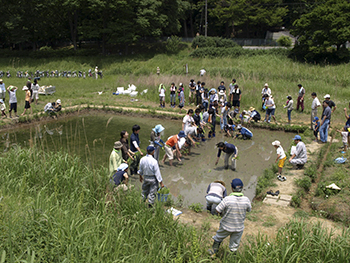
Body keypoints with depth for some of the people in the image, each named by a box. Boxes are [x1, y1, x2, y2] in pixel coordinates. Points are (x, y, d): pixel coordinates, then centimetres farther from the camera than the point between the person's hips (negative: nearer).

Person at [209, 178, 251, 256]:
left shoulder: (227, 199, -28)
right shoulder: (246, 200, -19)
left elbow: (218, 210, -19)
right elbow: (249, 210, 1)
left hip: (226, 226, -1)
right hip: (239, 228, 1)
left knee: (218, 238, 27)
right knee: (234, 246, 21)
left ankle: (213, 252, 46)